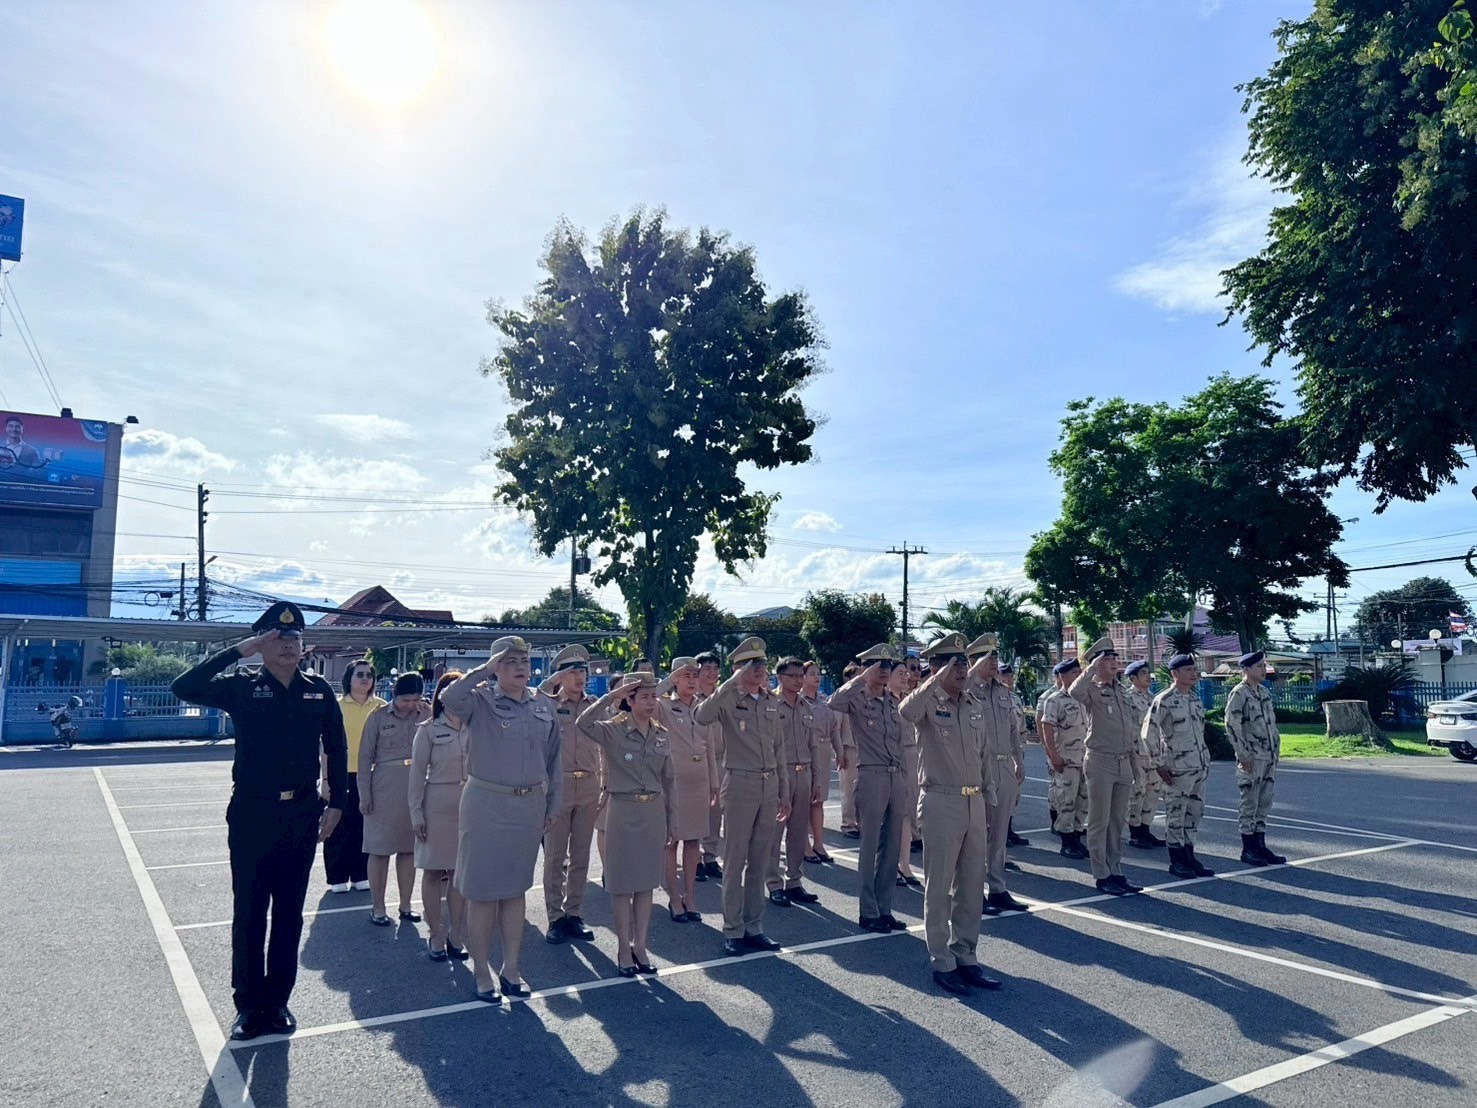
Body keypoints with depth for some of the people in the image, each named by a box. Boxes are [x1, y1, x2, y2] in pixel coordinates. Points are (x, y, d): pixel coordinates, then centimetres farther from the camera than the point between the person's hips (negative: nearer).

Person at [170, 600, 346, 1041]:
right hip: (252, 814, -2)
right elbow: (185, 687, -19)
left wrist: (335, 804, 4)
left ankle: (278, 1001, 25)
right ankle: (248, 1005, 21)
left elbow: (336, 749, 8)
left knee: (289, 913, 11)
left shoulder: (319, 691, 3)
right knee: (248, 913, 7)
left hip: (302, 814, 2)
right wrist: (237, 651, -20)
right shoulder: (242, 688, -3)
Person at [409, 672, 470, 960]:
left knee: (460, 871, 6)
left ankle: (455, 936, 16)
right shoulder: (428, 730, -3)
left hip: (469, 805, 2)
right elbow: (417, 773, -2)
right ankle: (436, 937, 14)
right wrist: (416, 813, -6)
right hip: (437, 805, -2)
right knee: (433, 871, 5)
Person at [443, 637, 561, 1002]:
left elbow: (552, 759, 11)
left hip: (530, 806, 5)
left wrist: (553, 805, 12)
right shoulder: (481, 700, -8)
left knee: (516, 888, 15)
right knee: (483, 890, 5)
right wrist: (485, 670, -24)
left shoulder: (542, 705, 6)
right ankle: (482, 972, 20)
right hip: (487, 804, -4)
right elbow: (449, 698, -31)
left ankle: (510, 968, 27)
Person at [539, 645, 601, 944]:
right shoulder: (548, 704, 0)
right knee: (555, 855, 4)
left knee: (581, 855, 9)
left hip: (588, 788, 3)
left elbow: (604, 749, 11)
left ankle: (574, 914, 20)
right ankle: (555, 917, 14)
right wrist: (552, 681, -22)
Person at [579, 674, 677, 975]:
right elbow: (584, 723, -32)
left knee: (647, 881, 11)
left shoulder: (662, 734, 5)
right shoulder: (613, 731, -9)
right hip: (623, 811, -4)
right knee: (622, 882, 5)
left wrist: (672, 821, 10)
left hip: (654, 811, 4)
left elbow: (669, 781, 10)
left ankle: (640, 946, 23)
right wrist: (613, 695, -29)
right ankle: (624, 949, 18)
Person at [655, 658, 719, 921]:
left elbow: (710, 749, 12)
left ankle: (689, 897, 20)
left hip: (699, 781, 5)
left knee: (693, 840, 10)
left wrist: (714, 784, 12)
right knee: (671, 840, 2)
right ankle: (674, 899, 12)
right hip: (673, 780, -5)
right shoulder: (664, 706, -4)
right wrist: (669, 680, -22)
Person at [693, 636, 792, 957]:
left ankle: (754, 927, 23)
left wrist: (784, 792, 14)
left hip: (770, 785, 6)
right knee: (735, 861, 3)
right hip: (740, 783, -5)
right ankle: (733, 931, 12)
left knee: (759, 861, 12)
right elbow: (701, 715, -30)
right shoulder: (729, 699, -7)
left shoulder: (772, 701, 11)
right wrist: (732, 682, -28)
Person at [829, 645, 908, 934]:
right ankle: (868, 912, 9)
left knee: (892, 847, 10)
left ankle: (884, 908, 20)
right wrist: (863, 678, -25)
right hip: (872, 776, -6)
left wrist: (904, 779, 16)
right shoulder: (858, 699, -6)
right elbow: (835, 701, -30)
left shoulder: (893, 702, 14)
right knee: (870, 847, 0)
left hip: (896, 777, 7)